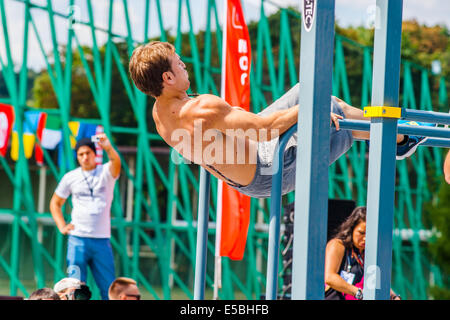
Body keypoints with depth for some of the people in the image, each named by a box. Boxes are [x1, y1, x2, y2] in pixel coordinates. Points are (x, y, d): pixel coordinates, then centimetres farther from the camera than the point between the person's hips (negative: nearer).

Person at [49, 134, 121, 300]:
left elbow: (116, 163, -22)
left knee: (109, 289, 1)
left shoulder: (106, 172, 2)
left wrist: (108, 148, -43)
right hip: (78, 239, 0)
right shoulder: (70, 177, 8)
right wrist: (62, 226, 6)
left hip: (102, 240, 0)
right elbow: (55, 203, 20)